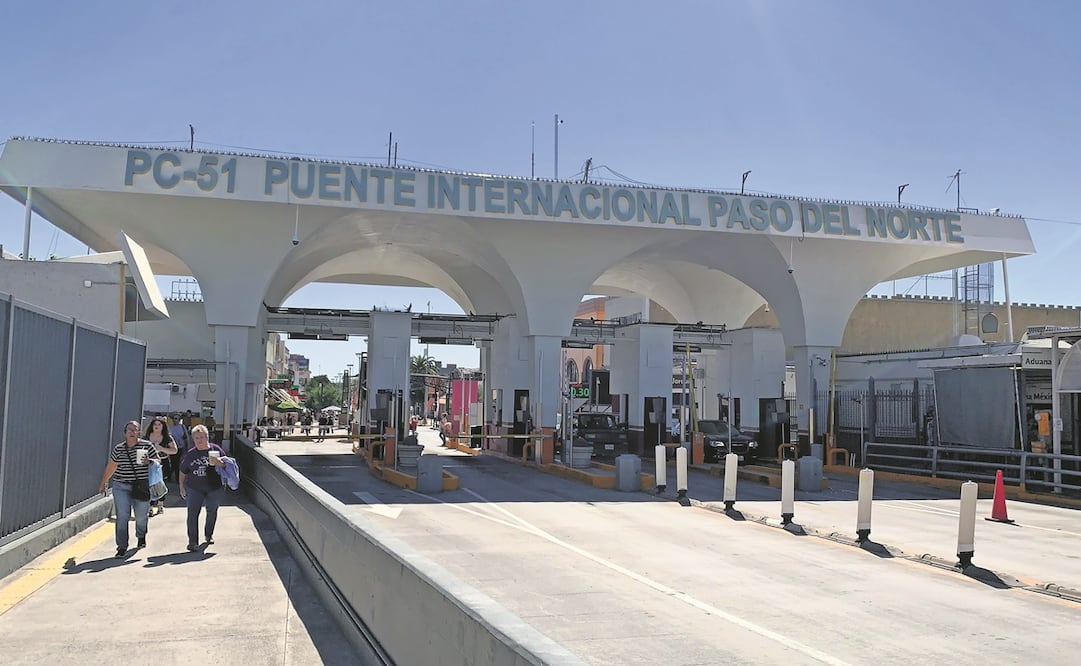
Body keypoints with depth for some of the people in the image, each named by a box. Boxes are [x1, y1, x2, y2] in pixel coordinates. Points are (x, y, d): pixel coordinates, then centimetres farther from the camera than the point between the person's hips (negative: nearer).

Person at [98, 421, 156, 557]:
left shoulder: (147, 446, -2)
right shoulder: (118, 449, 4)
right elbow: (110, 467, 15)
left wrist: (149, 462, -17)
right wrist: (103, 484, 21)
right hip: (121, 487, 1)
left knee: (141, 515, 8)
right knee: (122, 516, -7)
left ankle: (141, 536, 39)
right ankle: (122, 547, 0)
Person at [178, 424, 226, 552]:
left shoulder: (215, 449, -4)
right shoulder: (190, 454, -1)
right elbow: (182, 472, 10)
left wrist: (218, 463, -22)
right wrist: (182, 487, 10)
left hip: (214, 488, 1)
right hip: (194, 488, 0)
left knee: (212, 512, 15)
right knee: (192, 514, -10)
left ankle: (209, 534, 38)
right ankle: (193, 541, -7)